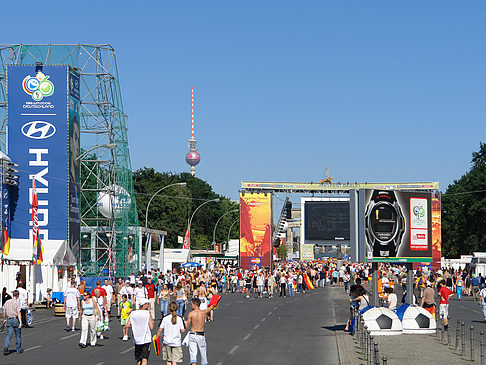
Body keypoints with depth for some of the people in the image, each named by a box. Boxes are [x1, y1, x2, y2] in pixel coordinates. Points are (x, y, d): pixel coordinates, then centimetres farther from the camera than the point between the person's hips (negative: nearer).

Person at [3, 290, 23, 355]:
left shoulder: (7, 302, 4)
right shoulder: (17, 302, -11)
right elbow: (18, 313, -17)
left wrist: (4, 319, 24)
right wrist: (20, 322, -18)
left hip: (9, 320, 4)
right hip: (15, 319, -4)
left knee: (9, 335, 2)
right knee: (18, 335, 10)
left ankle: (6, 347, -20)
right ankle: (18, 349, 19)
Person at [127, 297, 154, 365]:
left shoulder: (133, 313, 1)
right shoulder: (148, 314, -10)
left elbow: (128, 325, 0)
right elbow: (151, 327, -13)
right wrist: (152, 323, 8)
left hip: (137, 339, 4)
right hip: (146, 339, -4)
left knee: (138, 359, 17)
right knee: (144, 359, -6)